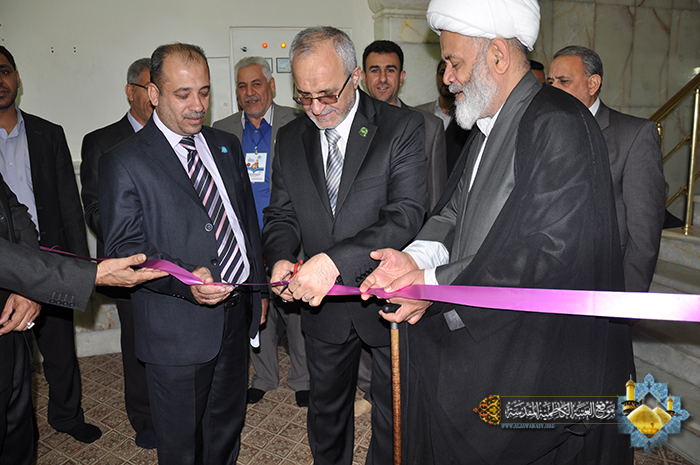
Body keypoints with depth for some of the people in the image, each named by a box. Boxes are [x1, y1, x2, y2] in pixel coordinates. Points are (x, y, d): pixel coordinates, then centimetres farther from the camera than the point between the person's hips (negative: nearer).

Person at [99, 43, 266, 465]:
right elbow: (124, 249, -13)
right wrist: (185, 280, -28)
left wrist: (260, 286, 15)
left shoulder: (227, 145, 9)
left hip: (238, 313, 6)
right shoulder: (124, 162, -9)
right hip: (177, 328, -5)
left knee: (227, 426, 23)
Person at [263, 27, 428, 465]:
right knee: (326, 406, 24)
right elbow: (281, 214, 6)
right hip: (322, 302, 4)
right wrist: (281, 258, -16)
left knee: (393, 412, 16)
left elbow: (408, 214, -24)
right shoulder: (291, 138, 2)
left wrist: (336, 260, -35)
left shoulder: (403, 127, -14)